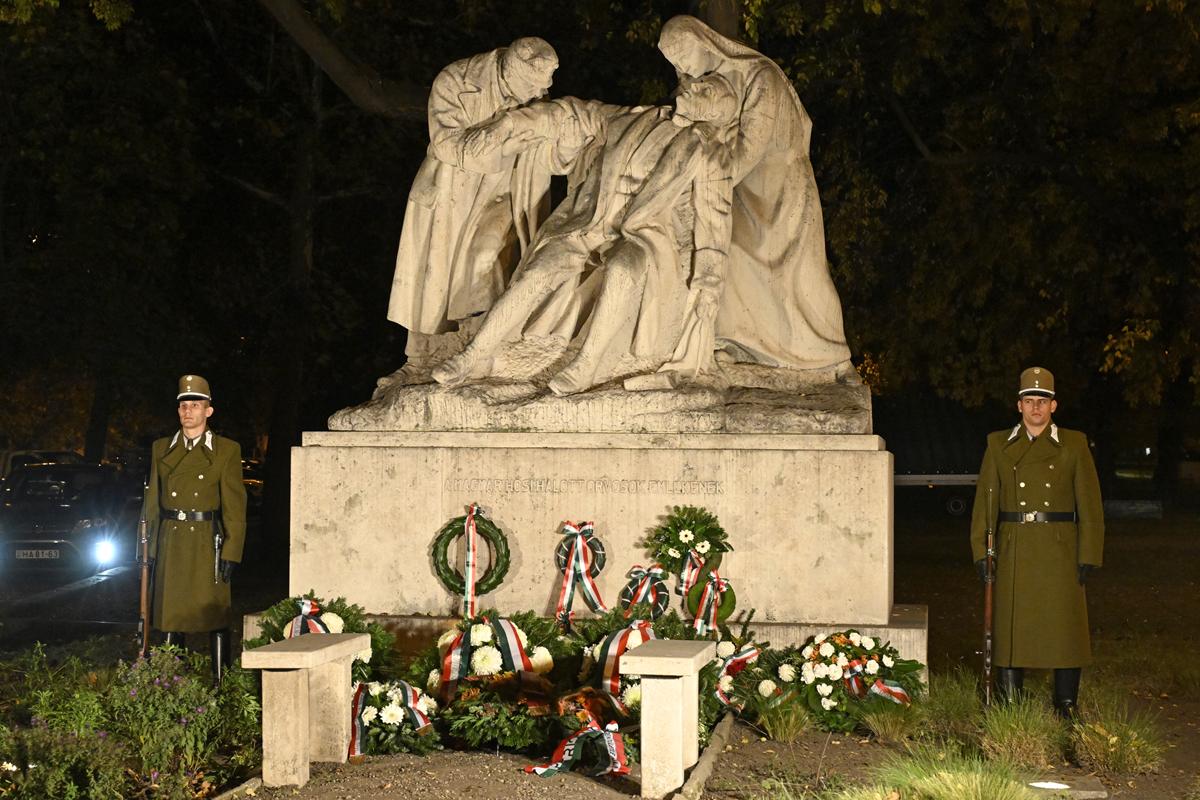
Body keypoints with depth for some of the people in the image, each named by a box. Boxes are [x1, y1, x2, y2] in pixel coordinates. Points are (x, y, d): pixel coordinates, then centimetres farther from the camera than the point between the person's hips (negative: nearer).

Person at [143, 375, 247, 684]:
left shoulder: (226, 450, 1)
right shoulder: (161, 449, 12)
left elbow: (235, 506, -3)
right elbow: (152, 502, 13)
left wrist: (231, 552, -10)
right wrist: (150, 548, 6)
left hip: (207, 541, -3)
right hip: (170, 541, 3)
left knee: (214, 613, -3)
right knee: (170, 612, 6)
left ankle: (220, 682, 2)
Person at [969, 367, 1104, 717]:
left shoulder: (1074, 445, 5)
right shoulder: (999, 445, 9)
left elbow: (1090, 504, 2)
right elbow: (985, 501, 7)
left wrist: (1088, 555, -4)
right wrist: (981, 552, -1)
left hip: (1060, 551, -1)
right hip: (1013, 552, 1)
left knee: (1064, 627, -1)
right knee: (1010, 626, 2)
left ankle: (1066, 707, 9)